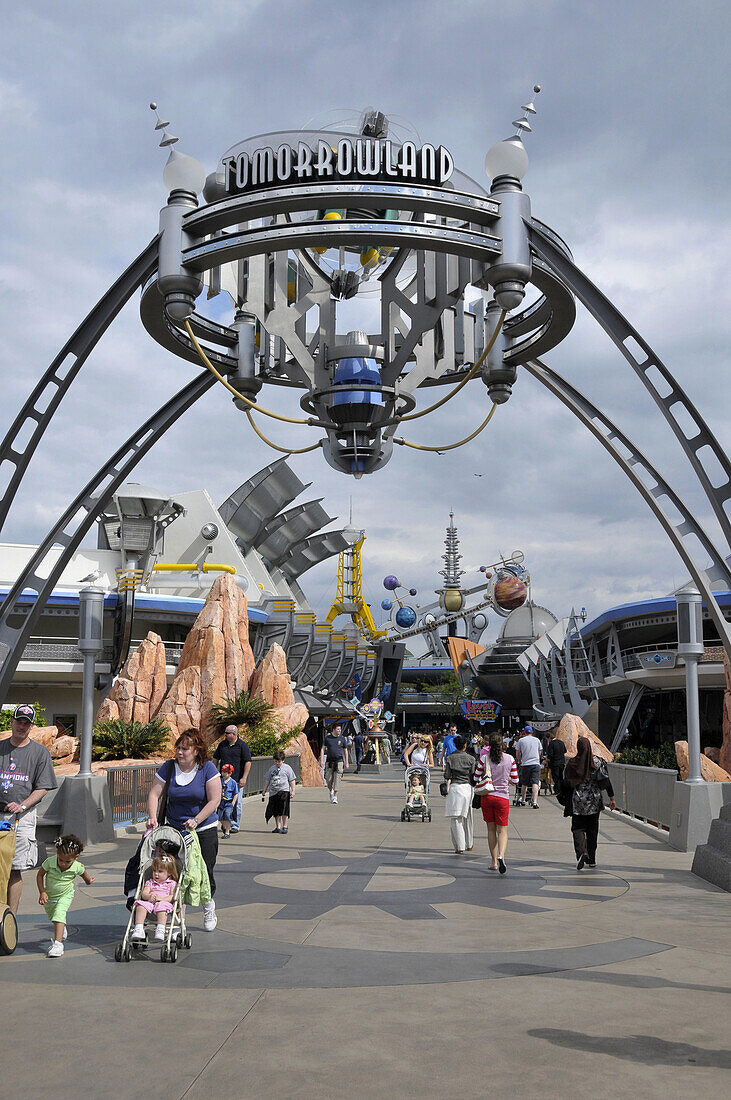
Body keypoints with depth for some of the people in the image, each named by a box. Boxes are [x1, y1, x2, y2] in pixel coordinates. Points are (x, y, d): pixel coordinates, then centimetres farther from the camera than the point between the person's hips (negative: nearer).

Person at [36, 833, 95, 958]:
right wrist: (42, 892, -18)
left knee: (59, 914, -28)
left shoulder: (77, 867, -28)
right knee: (51, 916, 25)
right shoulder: (50, 862, -31)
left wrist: (88, 879, 19)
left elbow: (84, 873, -3)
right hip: (49, 896, 3)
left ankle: (58, 943, -32)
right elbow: (40, 874, -14)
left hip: (65, 895, -3)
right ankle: (61, 931, 59)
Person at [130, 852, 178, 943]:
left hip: (164, 903, -3)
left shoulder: (172, 883, 17)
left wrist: (161, 899, -18)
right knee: (140, 905, -30)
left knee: (162, 906, -40)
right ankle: (138, 929, -39)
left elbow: (173, 896, 1)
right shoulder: (150, 882, 27)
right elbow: (144, 893, 11)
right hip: (149, 903, 3)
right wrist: (149, 896, -15)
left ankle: (160, 930, -50)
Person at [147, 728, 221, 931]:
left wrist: (196, 820, -22)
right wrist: (152, 817, -21)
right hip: (174, 828, 2)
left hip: (204, 830, -2)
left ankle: (208, 906, 27)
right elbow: (154, 794, -6)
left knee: (204, 872, 0)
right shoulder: (168, 767, -3)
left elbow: (214, 800, -12)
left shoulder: (208, 768, -9)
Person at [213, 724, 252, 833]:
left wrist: (244, 778, -14)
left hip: (237, 779, -4)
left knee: (236, 803, 0)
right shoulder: (222, 744, 10)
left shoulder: (243, 745, -4)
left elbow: (248, 762, -8)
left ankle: (235, 825, 8)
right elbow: (216, 759, 20)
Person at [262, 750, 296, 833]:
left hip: (284, 791, -4)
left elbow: (292, 780, 0)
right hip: (273, 792, 4)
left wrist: (293, 791, -8)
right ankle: (278, 826, 15)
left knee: (284, 811, -7)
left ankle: (285, 826, 1)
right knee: (276, 811, 6)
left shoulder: (287, 768, 0)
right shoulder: (272, 768, 13)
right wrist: (264, 790, 18)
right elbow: (267, 780, 20)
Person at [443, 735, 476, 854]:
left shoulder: (450, 758, -1)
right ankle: (469, 845, 28)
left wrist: (447, 789, 12)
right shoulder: (470, 758, 1)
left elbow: (447, 776, -2)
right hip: (467, 787, 2)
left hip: (454, 787, -2)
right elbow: (473, 776, 3)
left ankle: (460, 847, -6)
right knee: (467, 818, 17)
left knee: (455, 819, 1)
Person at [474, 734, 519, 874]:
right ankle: (501, 855, -20)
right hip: (503, 797, 0)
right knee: (502, 830, 5)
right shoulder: (509, 759, -3)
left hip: (486, 796, 0)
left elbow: (476, 778, 0)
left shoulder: (485, 758, -6)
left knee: (491, 829, 11)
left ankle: (494, 862, 14)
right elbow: (515, 781, 2)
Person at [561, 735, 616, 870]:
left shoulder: (572, 763, -6)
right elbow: (606, 781, -5)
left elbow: (566, 783, -1)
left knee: (578, 828, 5)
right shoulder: (598, 761, -4)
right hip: (594, 801, 2)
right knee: (592, 830, 13)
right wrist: (612, 799, 0)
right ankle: (591, 860, 17)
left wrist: (566, 798, 14)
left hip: (577, 800, -2)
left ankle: (582, 852, -21)